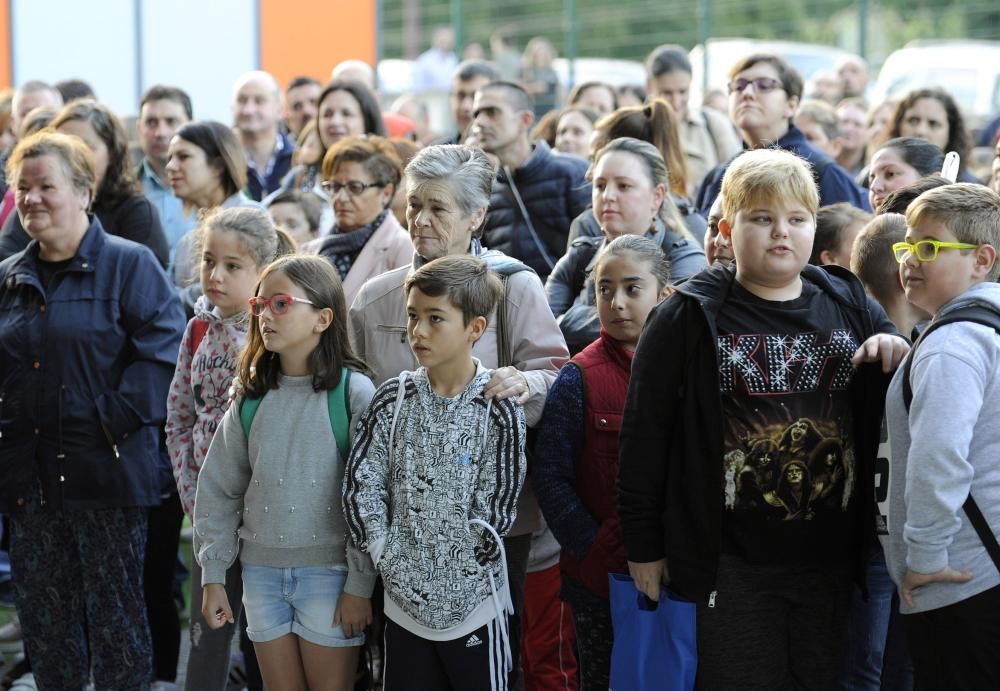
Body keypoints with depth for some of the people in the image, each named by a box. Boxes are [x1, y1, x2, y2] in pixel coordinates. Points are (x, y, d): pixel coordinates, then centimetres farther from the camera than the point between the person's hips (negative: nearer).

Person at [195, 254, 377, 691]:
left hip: (329, 570, -4)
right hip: (262, 570, 4)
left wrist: (360, 585, -11)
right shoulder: (252, 398, 6)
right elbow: (218, 490, 11)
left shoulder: (353, 393, -8)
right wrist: (212, 577, 7)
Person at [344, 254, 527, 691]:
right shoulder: (394, 400, 0)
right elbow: (361, 484, -2)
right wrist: (388, 556, -7)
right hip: (404, 596, 3)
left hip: (473, 600, -3)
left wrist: (454, 567, -8)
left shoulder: (498, 407, -10)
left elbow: (496, 508, -10)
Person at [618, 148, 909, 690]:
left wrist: (899, 354, -5)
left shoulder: (850, 306, 8)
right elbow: (644, 433, -3)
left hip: (832, 558, 4)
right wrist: (644, 544, -4)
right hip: (731, 564, -4)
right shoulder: (690, 318, -4)